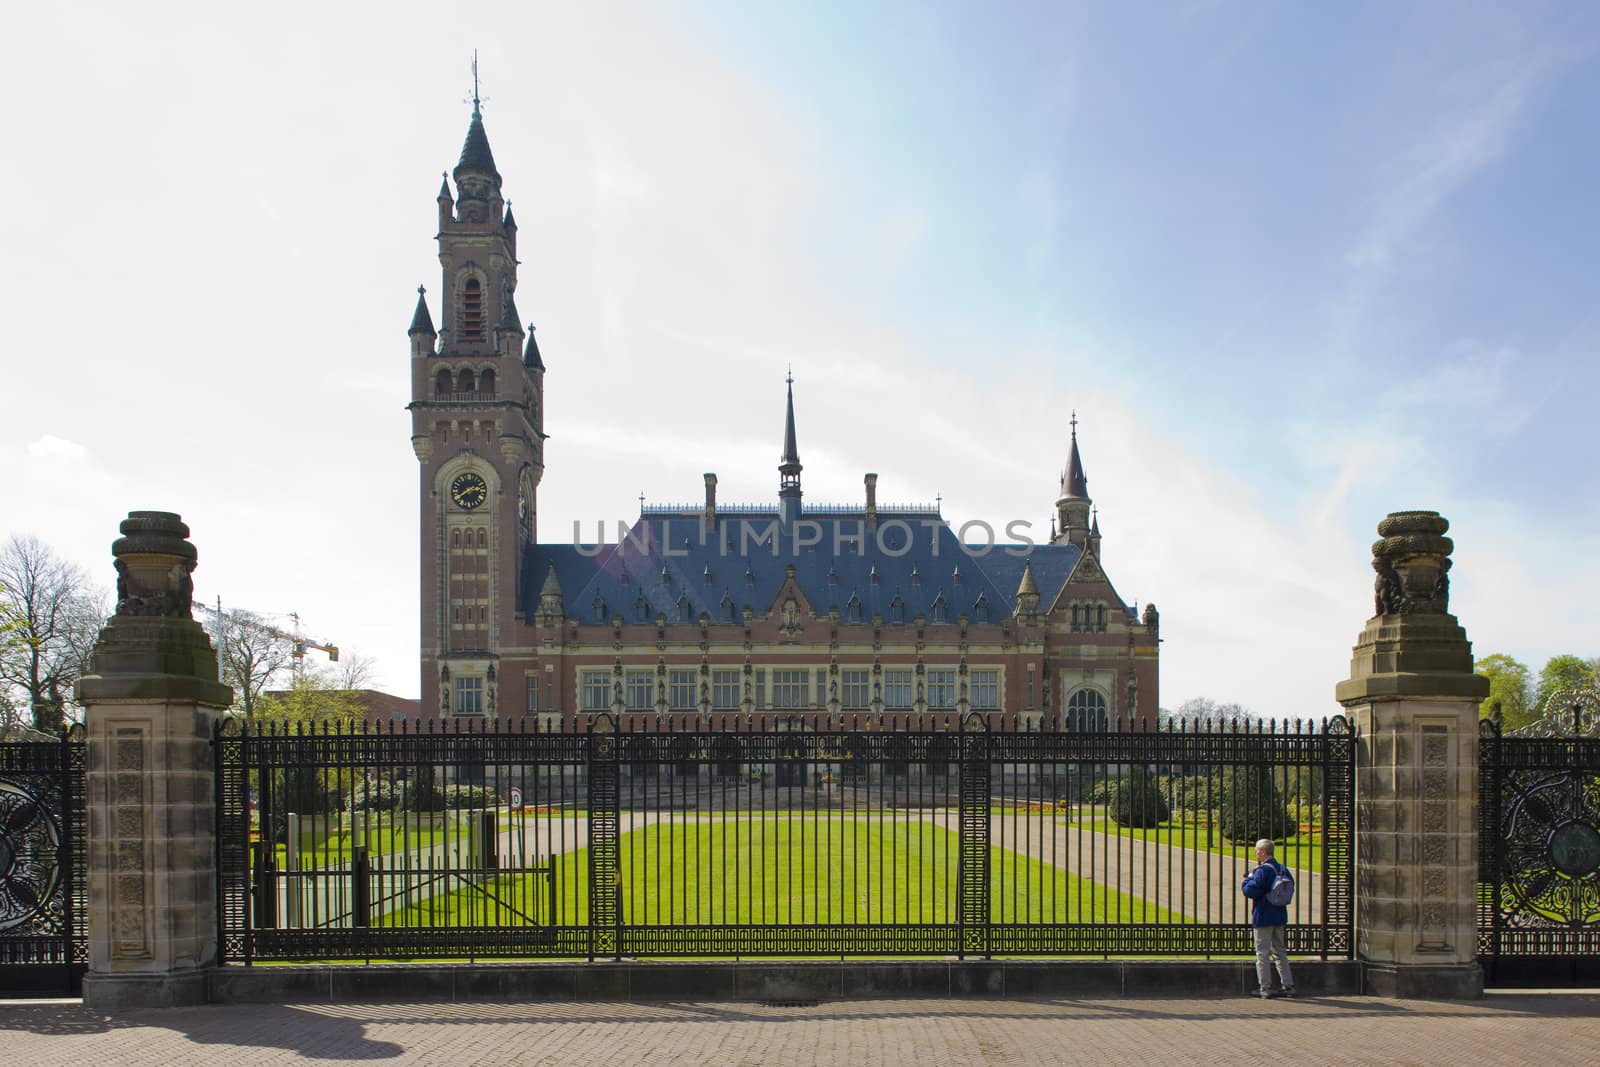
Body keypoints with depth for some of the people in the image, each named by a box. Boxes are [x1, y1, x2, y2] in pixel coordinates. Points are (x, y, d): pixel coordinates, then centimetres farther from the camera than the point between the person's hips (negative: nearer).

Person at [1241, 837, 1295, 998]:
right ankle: (1288, 986, 14)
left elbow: (1250, 891, -23)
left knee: (1262, 953, 0)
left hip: (1263, 918, -7)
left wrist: (1249, 878, -2)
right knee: (1280, 952, 15)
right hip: (1280, 917, 8)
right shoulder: (1282, 869, 7)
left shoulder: (1263, 870, -17)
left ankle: (1265, 987, 2)